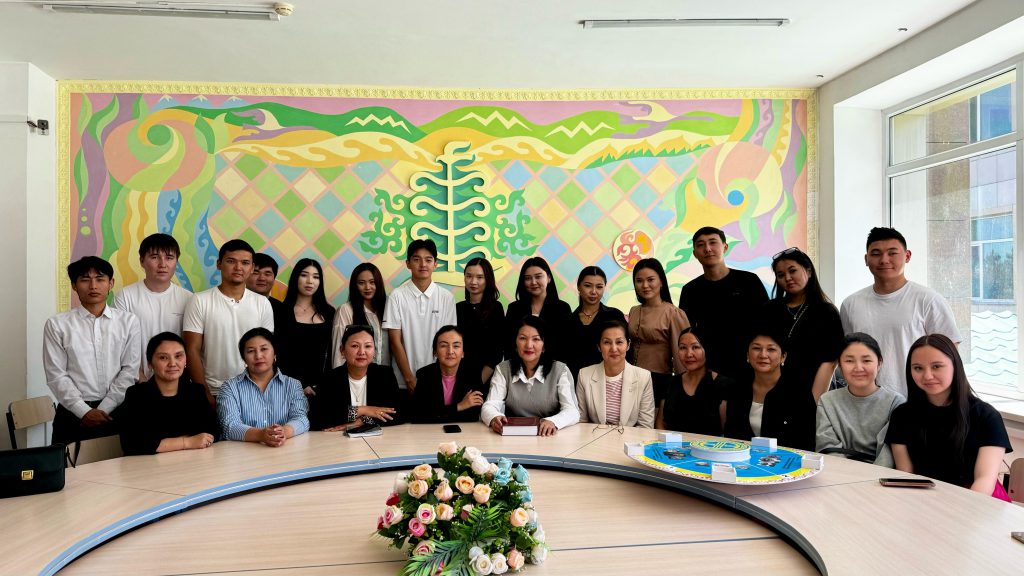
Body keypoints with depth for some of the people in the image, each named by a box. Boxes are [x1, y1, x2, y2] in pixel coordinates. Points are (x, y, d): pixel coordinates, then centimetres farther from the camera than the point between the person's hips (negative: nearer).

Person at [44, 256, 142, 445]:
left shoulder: (129, 321, 3)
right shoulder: (57, 325, 2)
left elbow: (130, 371, -1)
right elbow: (56, 376, -2)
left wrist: (103, 409, -8)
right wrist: (85, 411, -10)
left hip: (116, 411, 0)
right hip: (73, 413, 0)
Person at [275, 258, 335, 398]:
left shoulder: (328, 312, 7)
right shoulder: (281, 311, -2)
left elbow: (332, 351, 7)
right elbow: (279, 352, -4)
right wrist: (300, 385, -10)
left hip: (322, 384, 2)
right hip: (292, 385, -2)